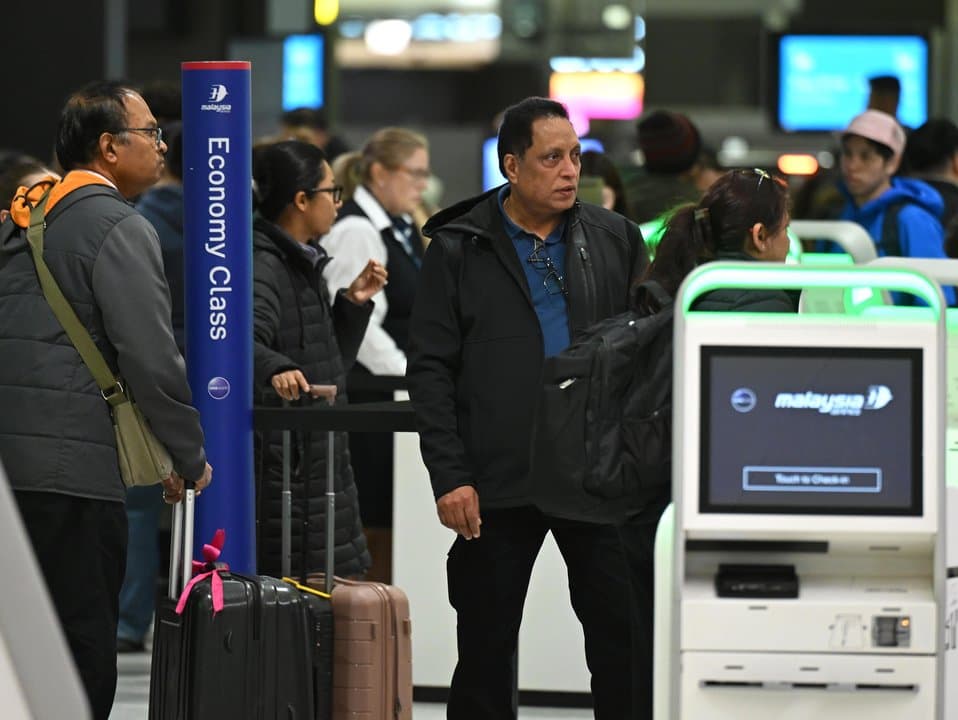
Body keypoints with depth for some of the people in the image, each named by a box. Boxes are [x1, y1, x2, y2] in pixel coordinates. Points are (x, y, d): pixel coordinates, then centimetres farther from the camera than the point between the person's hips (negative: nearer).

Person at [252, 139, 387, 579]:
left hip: (319, 459, 10)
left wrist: (352, 304, 11)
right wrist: (274, 369, -53)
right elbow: (246, 339, -34)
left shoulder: (302, 263, 17)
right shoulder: (263, 266, -14)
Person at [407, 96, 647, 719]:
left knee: (623, 637, -1)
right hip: (497, 483, -2)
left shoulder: (616, 240, 8)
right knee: (487, 646, 6)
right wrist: (449, 477, -9)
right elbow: (430, 369, -1)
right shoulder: (459, 249, 1)